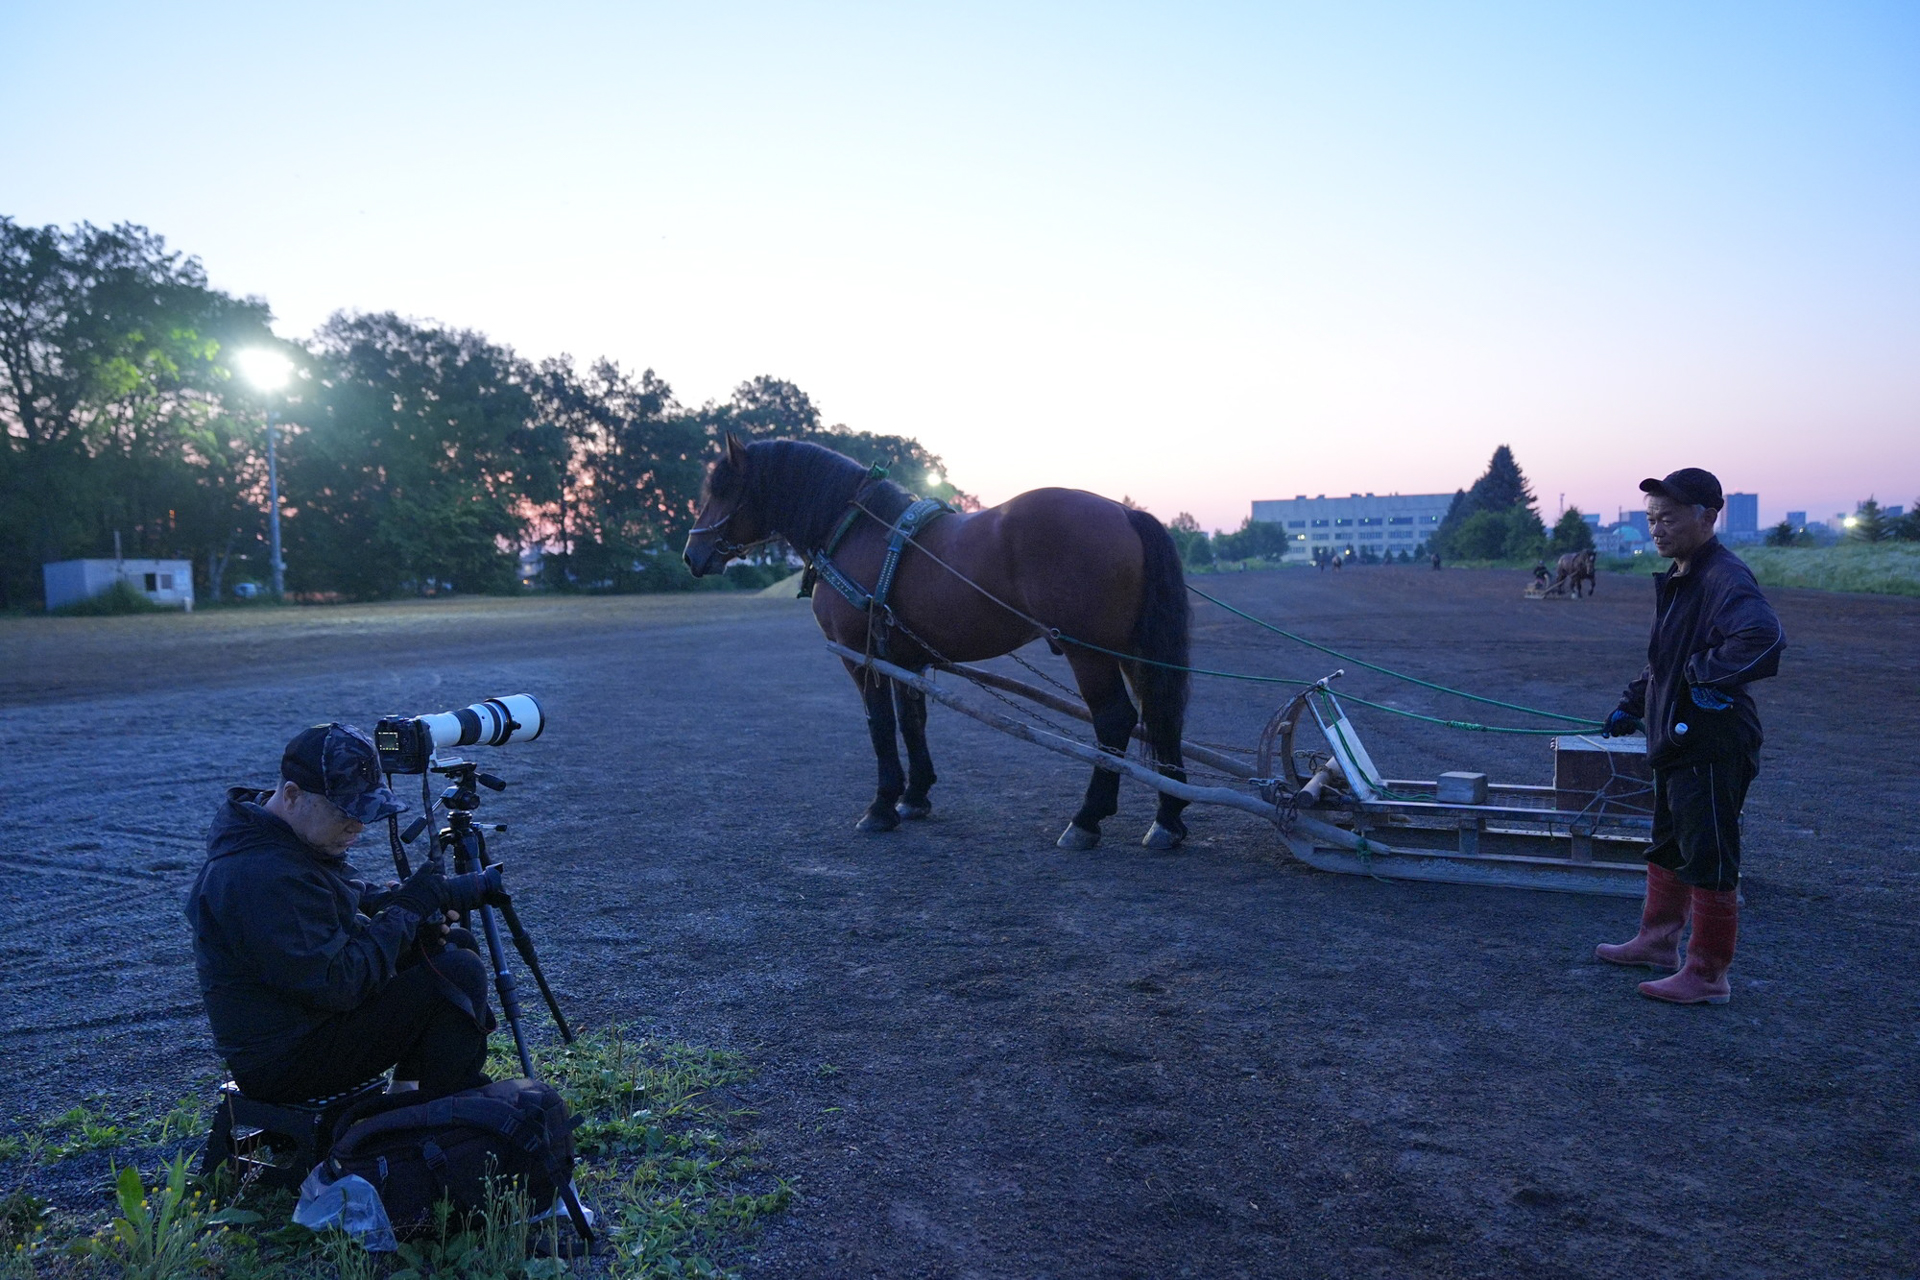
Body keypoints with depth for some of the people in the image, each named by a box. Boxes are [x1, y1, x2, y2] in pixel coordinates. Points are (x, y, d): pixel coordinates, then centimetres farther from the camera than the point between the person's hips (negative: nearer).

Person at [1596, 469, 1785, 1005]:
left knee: (1709, 862, 0)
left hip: (1712, 749, -11)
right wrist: (1633, 704, 23)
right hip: (1677, 741, 11)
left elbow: (1763, 637, -41)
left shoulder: (1726, 578, -21)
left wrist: (1706, 673, -28)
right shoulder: (1677, 580, 12)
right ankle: (1658, 941, 39)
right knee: (1667, 850, 23)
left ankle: (1708, 976, 12)